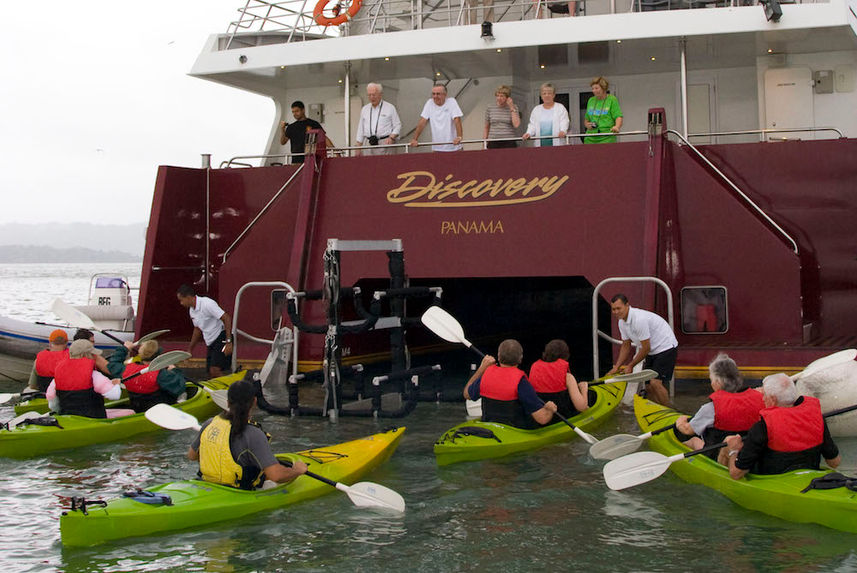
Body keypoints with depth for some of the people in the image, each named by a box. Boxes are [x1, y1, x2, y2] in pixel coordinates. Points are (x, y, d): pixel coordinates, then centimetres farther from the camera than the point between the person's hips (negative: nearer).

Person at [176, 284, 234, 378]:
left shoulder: (207, 303, -19)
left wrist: (228, 342, -27)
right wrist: (189, 350, 27)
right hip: (211, 342, 9)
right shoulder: (191, 310, 9)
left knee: (215, 371, -23)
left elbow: (227, 318, -23)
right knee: (211, 373, 5)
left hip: (222, 337, -9)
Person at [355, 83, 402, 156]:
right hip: (368, 144, 3)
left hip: (384, 142, -3)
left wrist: (391, 138, -12)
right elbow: (360, 129, 20)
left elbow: (397, 126, 5)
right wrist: (358, 148, 13)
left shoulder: (390, 108, 5)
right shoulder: (364, 109, 17)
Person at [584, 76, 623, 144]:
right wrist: (587, 124, 3)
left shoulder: (612, 100, 2)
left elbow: (618, 117, -6)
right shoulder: (591, 100, 17)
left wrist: (617, 127, -27)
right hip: (590, 138, 4)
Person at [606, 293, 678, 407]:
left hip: (666, 348, -9)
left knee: (655, 382, -20)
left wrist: (631, 366, -13)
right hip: (652, 351, 9)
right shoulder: (622, 322, -1)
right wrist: (616, 367, 3)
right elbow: (626, 346, 11)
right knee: (648, 386, 5)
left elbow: (646, 348, -24)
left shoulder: (639, 319, -30)